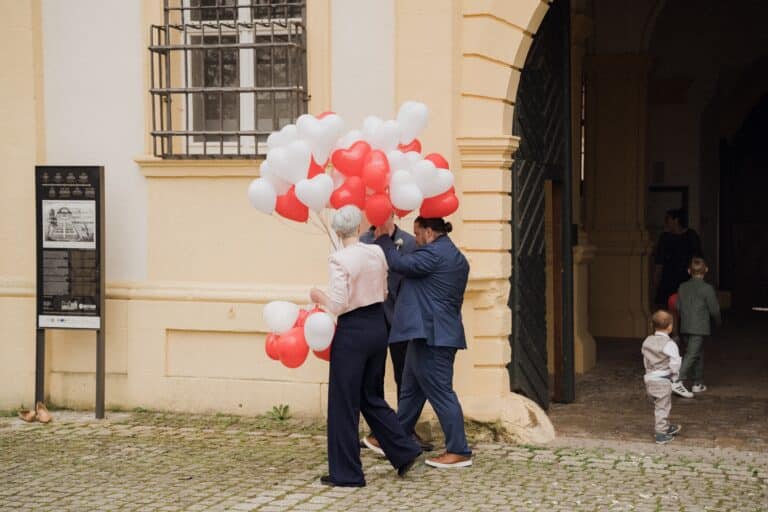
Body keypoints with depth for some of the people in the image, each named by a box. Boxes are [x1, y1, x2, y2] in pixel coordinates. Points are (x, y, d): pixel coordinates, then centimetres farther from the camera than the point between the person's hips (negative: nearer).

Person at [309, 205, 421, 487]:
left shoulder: (339, 259, -16)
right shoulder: (377, 253, 3)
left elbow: (338, 305, -18)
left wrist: (319, 297, 0)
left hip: (353, 331, -6)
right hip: (378, 326, 6)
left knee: (344, 402, 4)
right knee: (371, 396, 21)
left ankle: (346, 473, 11)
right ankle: (404, 450, 15)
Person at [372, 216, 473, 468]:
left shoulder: (434, 253, -15)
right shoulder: (457, 257, 17)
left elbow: (400, 263, -16)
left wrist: (384, 239, 0)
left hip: (430, 334, -11)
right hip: (440, 332, 11)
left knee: (440, 391, -7)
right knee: (411, 390, 18)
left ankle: (459, 452, -4)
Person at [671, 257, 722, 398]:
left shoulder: (683, 287, 6)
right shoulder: (707, 288, -10)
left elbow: (678, 307, 10)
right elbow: (714, 309, -6)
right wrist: (718, 321, 14)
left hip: (685, 327, 6)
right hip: (699, 328, -6)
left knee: (698, 354, 18)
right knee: (691, 355, -10)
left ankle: (698, 384, 23)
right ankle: (678, 382, -22)